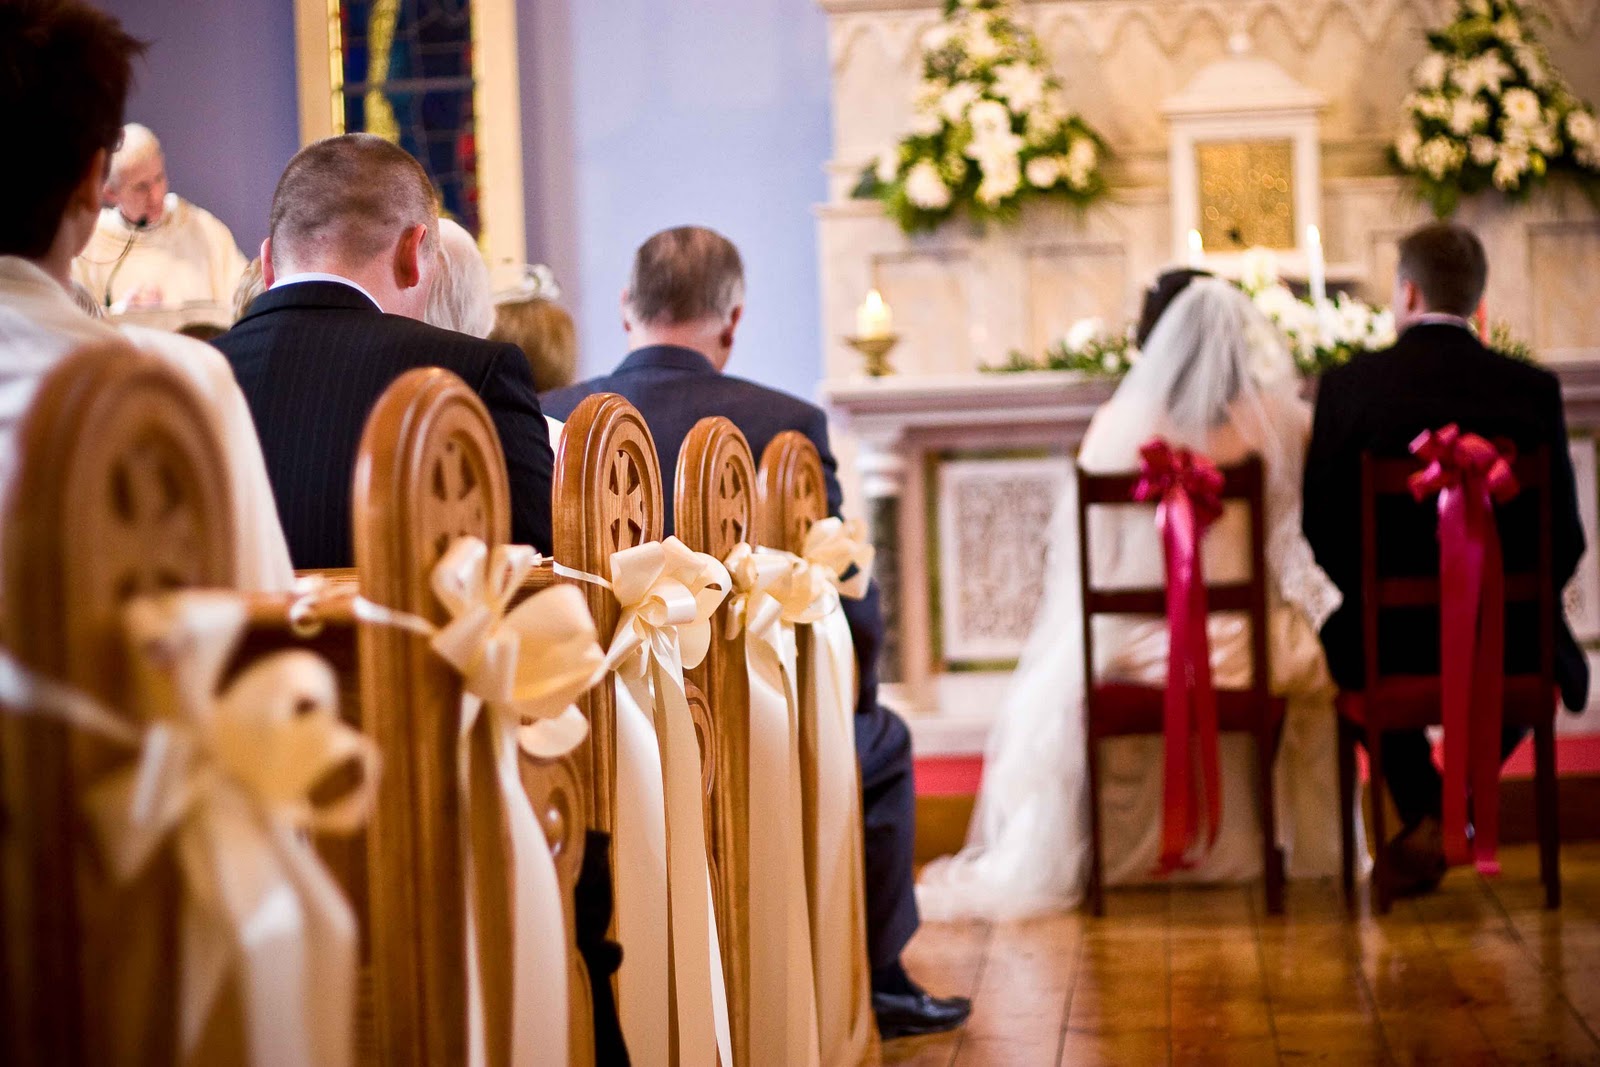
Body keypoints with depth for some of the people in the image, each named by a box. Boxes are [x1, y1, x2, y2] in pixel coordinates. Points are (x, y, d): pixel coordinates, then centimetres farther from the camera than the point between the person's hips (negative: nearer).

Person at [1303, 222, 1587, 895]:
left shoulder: (1347, 385, -8)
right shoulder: (1533, 388, -5)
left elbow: (1321, 529, -4)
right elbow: (1563, 540, -2)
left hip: (1394, 639, -1)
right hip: (1505, 646, 1)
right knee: (1548, 653, 36)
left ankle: (1424, 811, 24)